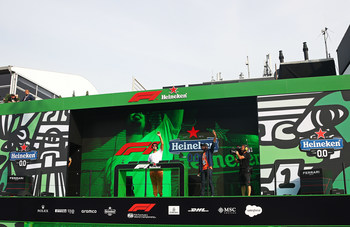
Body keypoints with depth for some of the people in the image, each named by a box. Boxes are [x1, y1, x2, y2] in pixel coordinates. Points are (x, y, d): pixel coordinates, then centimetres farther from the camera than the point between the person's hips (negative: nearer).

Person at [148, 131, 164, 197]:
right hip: (152, 170, 3)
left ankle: (160, 194, 3)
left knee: (160, 183, -5)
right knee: (154, 184, 2)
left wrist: (160, 136, -1)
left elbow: (162, 144, 5)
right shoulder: (150, 155, 23)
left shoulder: (159, 152, 14)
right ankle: (155, 195, 5)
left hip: (159, 170, -3)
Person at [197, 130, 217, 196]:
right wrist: (199, 171, 18)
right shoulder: (201, 155, 22)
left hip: (209, 168, -5)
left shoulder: (209, 151, 8)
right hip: (203, 170, 5)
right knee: (202, 182, 2)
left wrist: (215, 136, -16)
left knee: (210, 181, -9)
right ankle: (202, 194, 4)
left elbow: (213, 144, -5)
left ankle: (212, 194, -9)